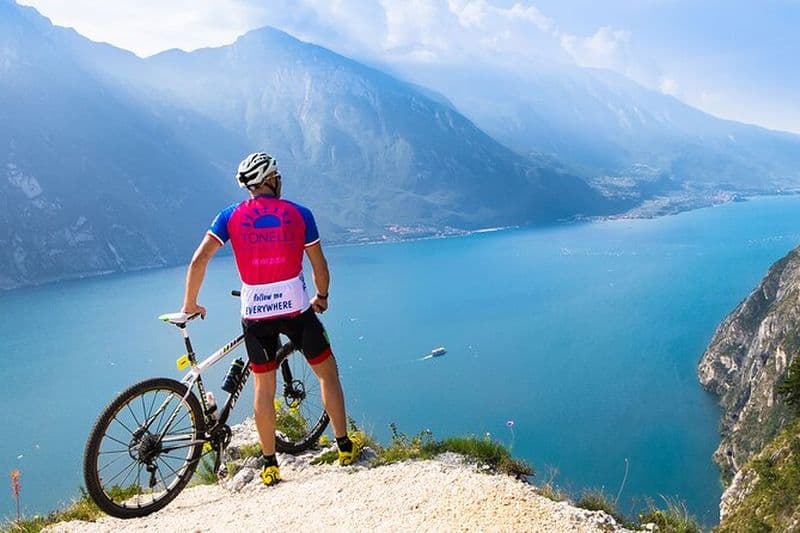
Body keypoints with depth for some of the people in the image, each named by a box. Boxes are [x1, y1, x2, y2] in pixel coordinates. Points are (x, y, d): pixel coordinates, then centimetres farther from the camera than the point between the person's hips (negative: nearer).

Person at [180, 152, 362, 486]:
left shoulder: (231, 216, 2)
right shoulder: (299, 214, 1)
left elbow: (199, 261, -5)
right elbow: (319, 265, 5)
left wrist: (190, 304, 7)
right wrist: (321, 298, 22)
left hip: (255, 313, 2)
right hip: (296, 308, -1)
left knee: (264, 388, 13)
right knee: (327, 372, 15)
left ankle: (270, 465, 19)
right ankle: (345, 445, 21)